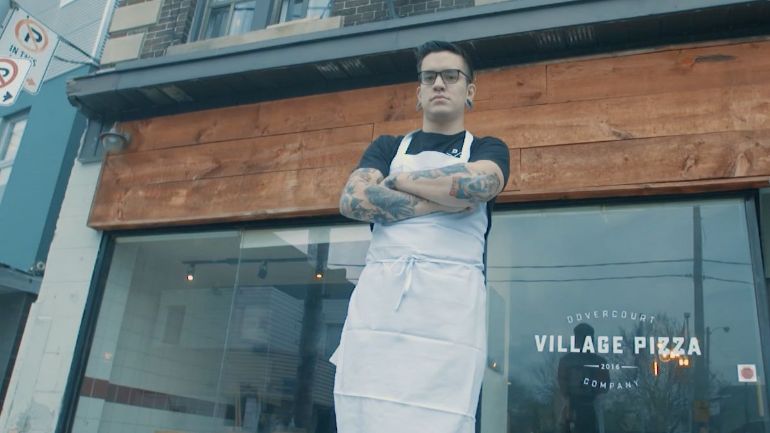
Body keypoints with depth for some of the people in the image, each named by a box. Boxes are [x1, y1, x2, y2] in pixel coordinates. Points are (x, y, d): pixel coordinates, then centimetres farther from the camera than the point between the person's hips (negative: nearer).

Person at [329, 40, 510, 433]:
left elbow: (477, 184, -8)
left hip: (451, 302, -1)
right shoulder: (387, 147, 22)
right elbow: (352, 200, 1)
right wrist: (444, 201, -4)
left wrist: (395, 180, 2)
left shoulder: (487, 149, 18)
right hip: (377, 297, 2)